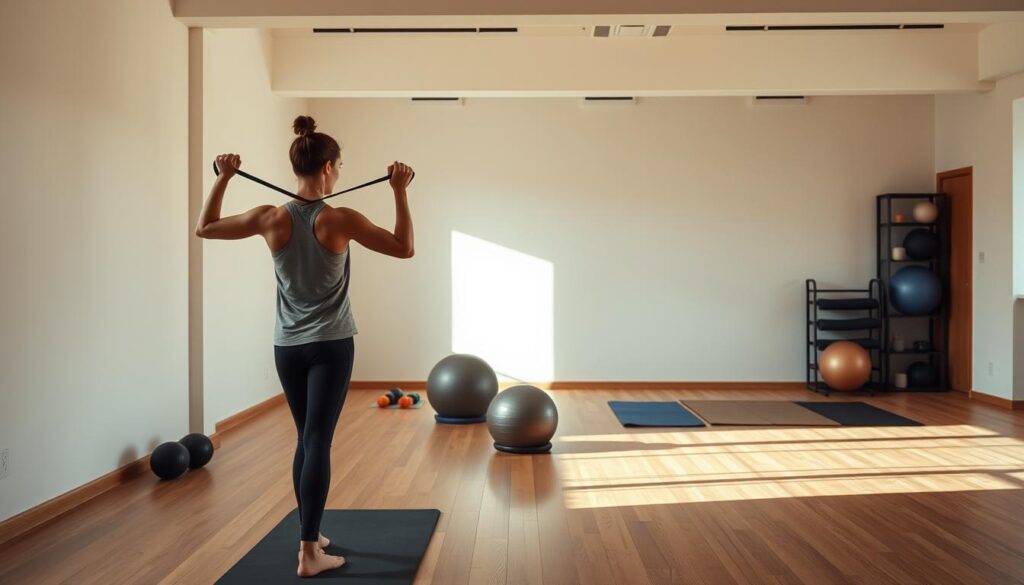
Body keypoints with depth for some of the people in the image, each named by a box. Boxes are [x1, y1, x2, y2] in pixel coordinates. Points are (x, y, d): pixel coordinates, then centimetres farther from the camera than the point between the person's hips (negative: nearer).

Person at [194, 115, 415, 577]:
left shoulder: (271, 219, -5)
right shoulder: (341, 220, -15)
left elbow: (204, 228, 9)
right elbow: (404, 248, -7)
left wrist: (223, 178, 11)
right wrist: (400, 191, -6)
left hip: (287, 347, 4)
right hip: (331, 346, -4)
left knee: (306, 439, 17)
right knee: (318, 442, -3)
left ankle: (310, 534, 28)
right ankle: (309, 553, 0)